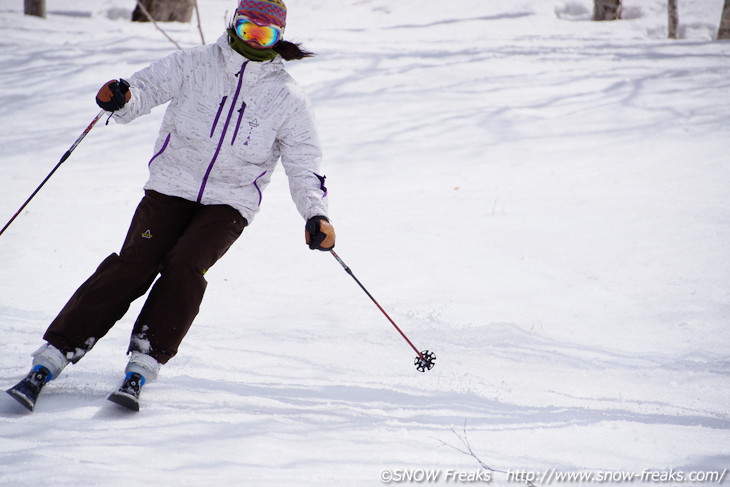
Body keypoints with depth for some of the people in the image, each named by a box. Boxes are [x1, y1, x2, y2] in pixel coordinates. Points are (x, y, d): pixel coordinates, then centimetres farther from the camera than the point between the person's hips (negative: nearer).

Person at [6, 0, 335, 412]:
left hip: (230, 203, 0)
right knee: (134, 265, -18)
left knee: (184, 265, -27)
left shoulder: (288, 98, 0)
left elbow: (304, 166, 2)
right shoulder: (195, 65, -1)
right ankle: (50, 361, -18)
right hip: (171, 188, 0)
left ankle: (142, 370, -24)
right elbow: (147, 88, -6)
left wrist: (316, 214, -14)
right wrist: (120, 100, -30)